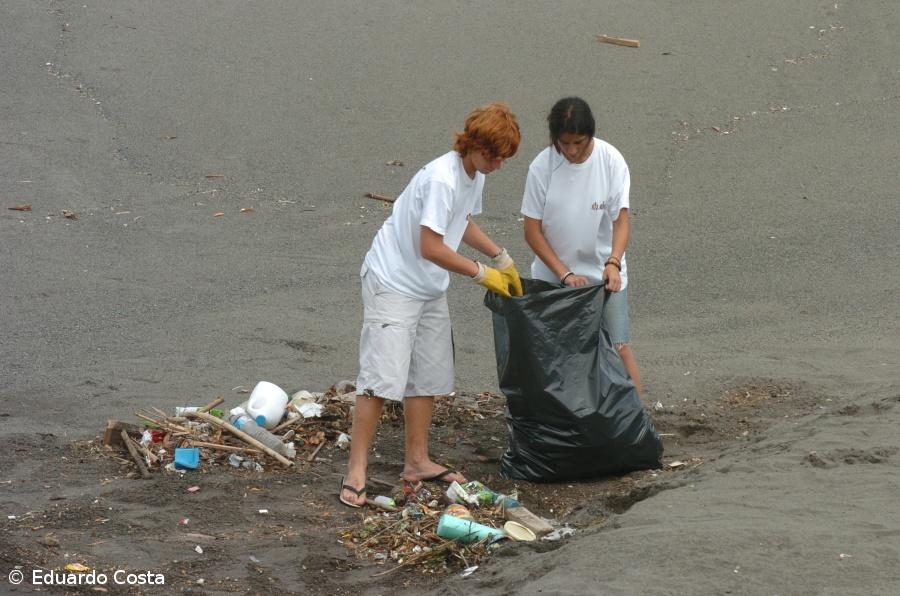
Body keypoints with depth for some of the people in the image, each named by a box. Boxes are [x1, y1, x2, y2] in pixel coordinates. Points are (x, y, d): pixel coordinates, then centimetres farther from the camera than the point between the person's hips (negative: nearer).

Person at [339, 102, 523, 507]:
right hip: (393, 284, -10)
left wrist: (501, 259, 18)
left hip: (430, 290, 10)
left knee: (428, 376, 13)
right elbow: (430, 247, -26)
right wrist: (482, 274, -18)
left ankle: (417, 462, 24)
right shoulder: (442, 179, -25)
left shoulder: (475, 174, 5)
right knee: (381, 378, -13)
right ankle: (356, 471, -10)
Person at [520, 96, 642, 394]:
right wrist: (565, 274, -18)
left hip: (603, 276, -1)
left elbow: (621, 219, -14)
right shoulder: (542, 167, -12)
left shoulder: (611, 161, -13)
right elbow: (532, 231, -9)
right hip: (553, 277, 1)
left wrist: (613, 262, -33)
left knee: (619, 348, -5)